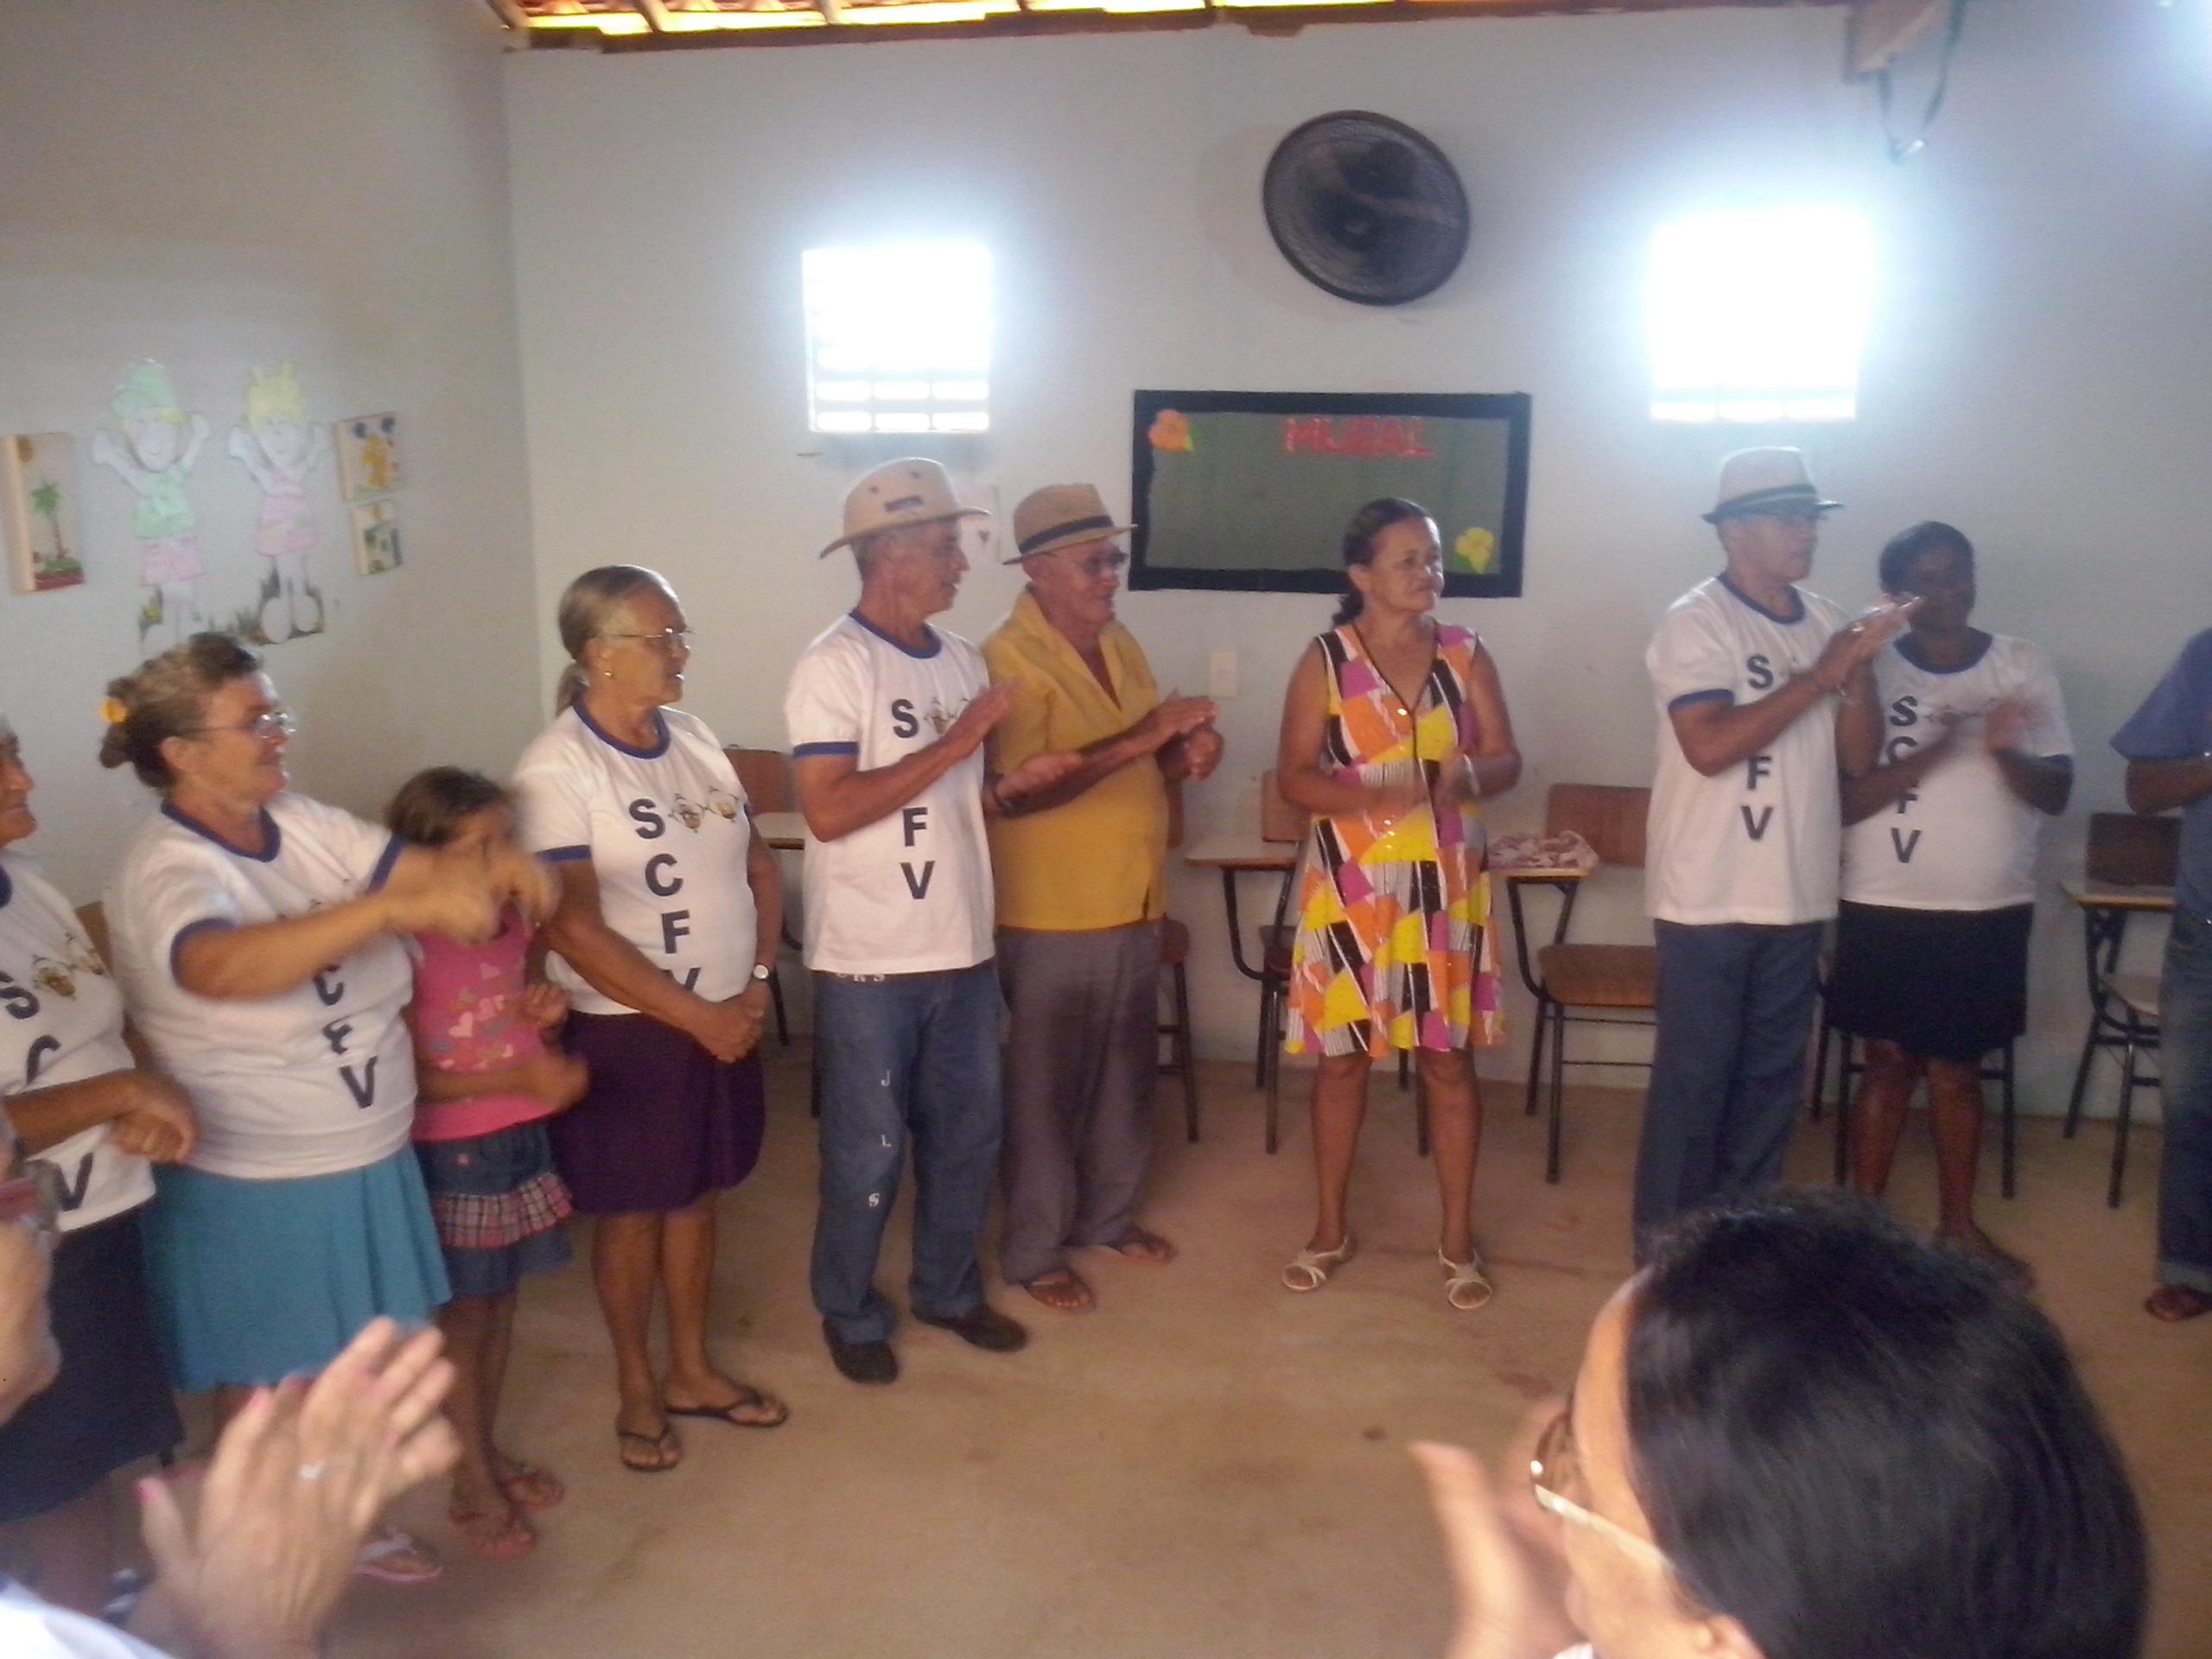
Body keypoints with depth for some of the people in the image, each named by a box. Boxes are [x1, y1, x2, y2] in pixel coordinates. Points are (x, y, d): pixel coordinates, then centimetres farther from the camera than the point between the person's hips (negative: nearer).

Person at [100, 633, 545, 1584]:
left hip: (366, 1162, 7)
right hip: (256, 1189, -7)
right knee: (266, 1394, 14)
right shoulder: (169, 869, -24)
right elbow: (219, 967, -45)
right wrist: (397, 905, -55)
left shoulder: (300, 824, -2)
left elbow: (428, 870, -8)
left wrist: (494, 871, -32)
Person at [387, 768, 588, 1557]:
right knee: (463, 1313, 7)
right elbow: (411, 1075, -19)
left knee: (500, 1301, 17)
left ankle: (487, 1450, 34)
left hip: (521, 1138, 6)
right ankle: (473, 1486, 20)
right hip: (450, 1152, -6)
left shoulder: (514, 927, 2)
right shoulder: (408, 948, -18)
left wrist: (545, 1014, -6)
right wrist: (523, 1076, -28)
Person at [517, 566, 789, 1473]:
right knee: (631, 1212, 11)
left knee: (697, 1196, 18)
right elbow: (574, 929, -21)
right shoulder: (557, 768, -17)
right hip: (628, 1030, -6)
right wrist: (697, 1016, -19)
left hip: (726, 1019, 6)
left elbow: (759, 864, 9)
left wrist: (757, 980, -5)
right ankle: (636, 1390, 30)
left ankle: (692, 1370, 35)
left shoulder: (694, 737, 4)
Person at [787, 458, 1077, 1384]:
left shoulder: (961, 662, 8)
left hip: (963, 949, 7)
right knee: (868, 1151, 7)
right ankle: (849, 1314, 27)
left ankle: (948, 1289, 36)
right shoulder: (834, 667, -14)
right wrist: (956, 742, -21)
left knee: (967, 1134, 17)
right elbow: (828, 811, -23)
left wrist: (1014, 786, -3)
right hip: (870, 960, -7)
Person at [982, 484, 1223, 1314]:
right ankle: (1034, 1249, 21)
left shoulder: (1121, 645, 9)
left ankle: (1109, 1213, 37)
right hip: (1052, 914, -8)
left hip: (1133, 904, 8)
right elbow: (1014, 790, -28)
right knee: (1046, 1086, 6)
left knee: (1126, 1074, 19)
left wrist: (1187, 754, -5)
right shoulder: (1009, 660, -18)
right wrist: (1139, 739, -29)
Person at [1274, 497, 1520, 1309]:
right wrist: (1376, 794, -25)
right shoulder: (1324, 661, -5)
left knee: (1449, 1058, 7)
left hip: (1445, 887, 2)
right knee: (1342, 1056, 8)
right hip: (1351, 886, -2)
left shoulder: (1466, 655, 2)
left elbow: (1507, 760, 3)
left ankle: (1458, 1238, 20)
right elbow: (1294, 777, -8)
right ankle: (1331, 1227, 25)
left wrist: (1470, 775, -20)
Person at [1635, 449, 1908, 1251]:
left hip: (1796, 893, 6)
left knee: (1772, 1074, 14)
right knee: (1693, 1076, 2)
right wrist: (1820, 675, -20)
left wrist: (1860, 666, -9)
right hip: (1709, 896, -6)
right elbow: (1710, 746, -23)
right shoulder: (1695, 622, -11)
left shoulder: (1823, 620, 8)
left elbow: (1858, 756, 7)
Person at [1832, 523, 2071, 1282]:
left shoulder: (2025, 667, 1)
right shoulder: (1870, 669, -5)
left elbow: (2057, 792, -1)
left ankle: (1959, 1222, 25)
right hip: (1886, 907, -2)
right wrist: (1936, 749, -23)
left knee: (1957, 1067, 12)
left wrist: (2006, 753, -21)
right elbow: (1842, 800, -11)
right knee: (1889, 1062, 6)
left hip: (1991, 909, 2)